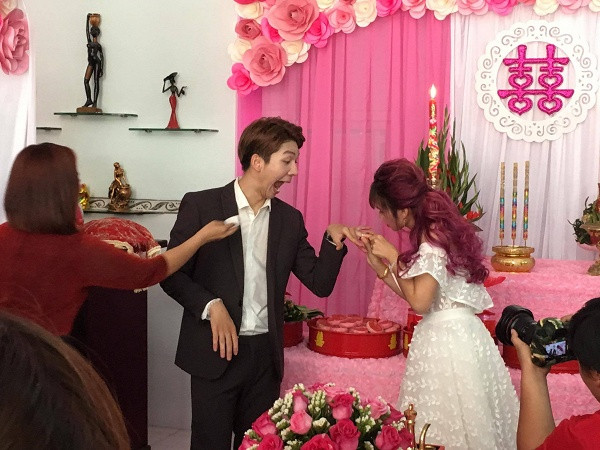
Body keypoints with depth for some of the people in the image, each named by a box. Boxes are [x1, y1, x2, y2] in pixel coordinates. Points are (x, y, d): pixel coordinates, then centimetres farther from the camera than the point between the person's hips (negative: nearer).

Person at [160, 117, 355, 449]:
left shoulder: (290, 219, 6)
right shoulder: (200, 206, -6)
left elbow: (320, 283, 6)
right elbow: (172, 274, -4)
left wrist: (333, 240, -9)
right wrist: (211, 306, -17)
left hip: (266, 355, 4)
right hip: (217, 351, -3)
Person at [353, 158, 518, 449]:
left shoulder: (431, 243, -17)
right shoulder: (437, 232, 10)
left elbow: (419, 302, -19)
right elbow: (415, 295, 10)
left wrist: (393, 257, -12)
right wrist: (378, 264, 7)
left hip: (447, 340, -9)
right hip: (456, 332, 9)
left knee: (446, 424, 1)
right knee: (461, 419, 14)